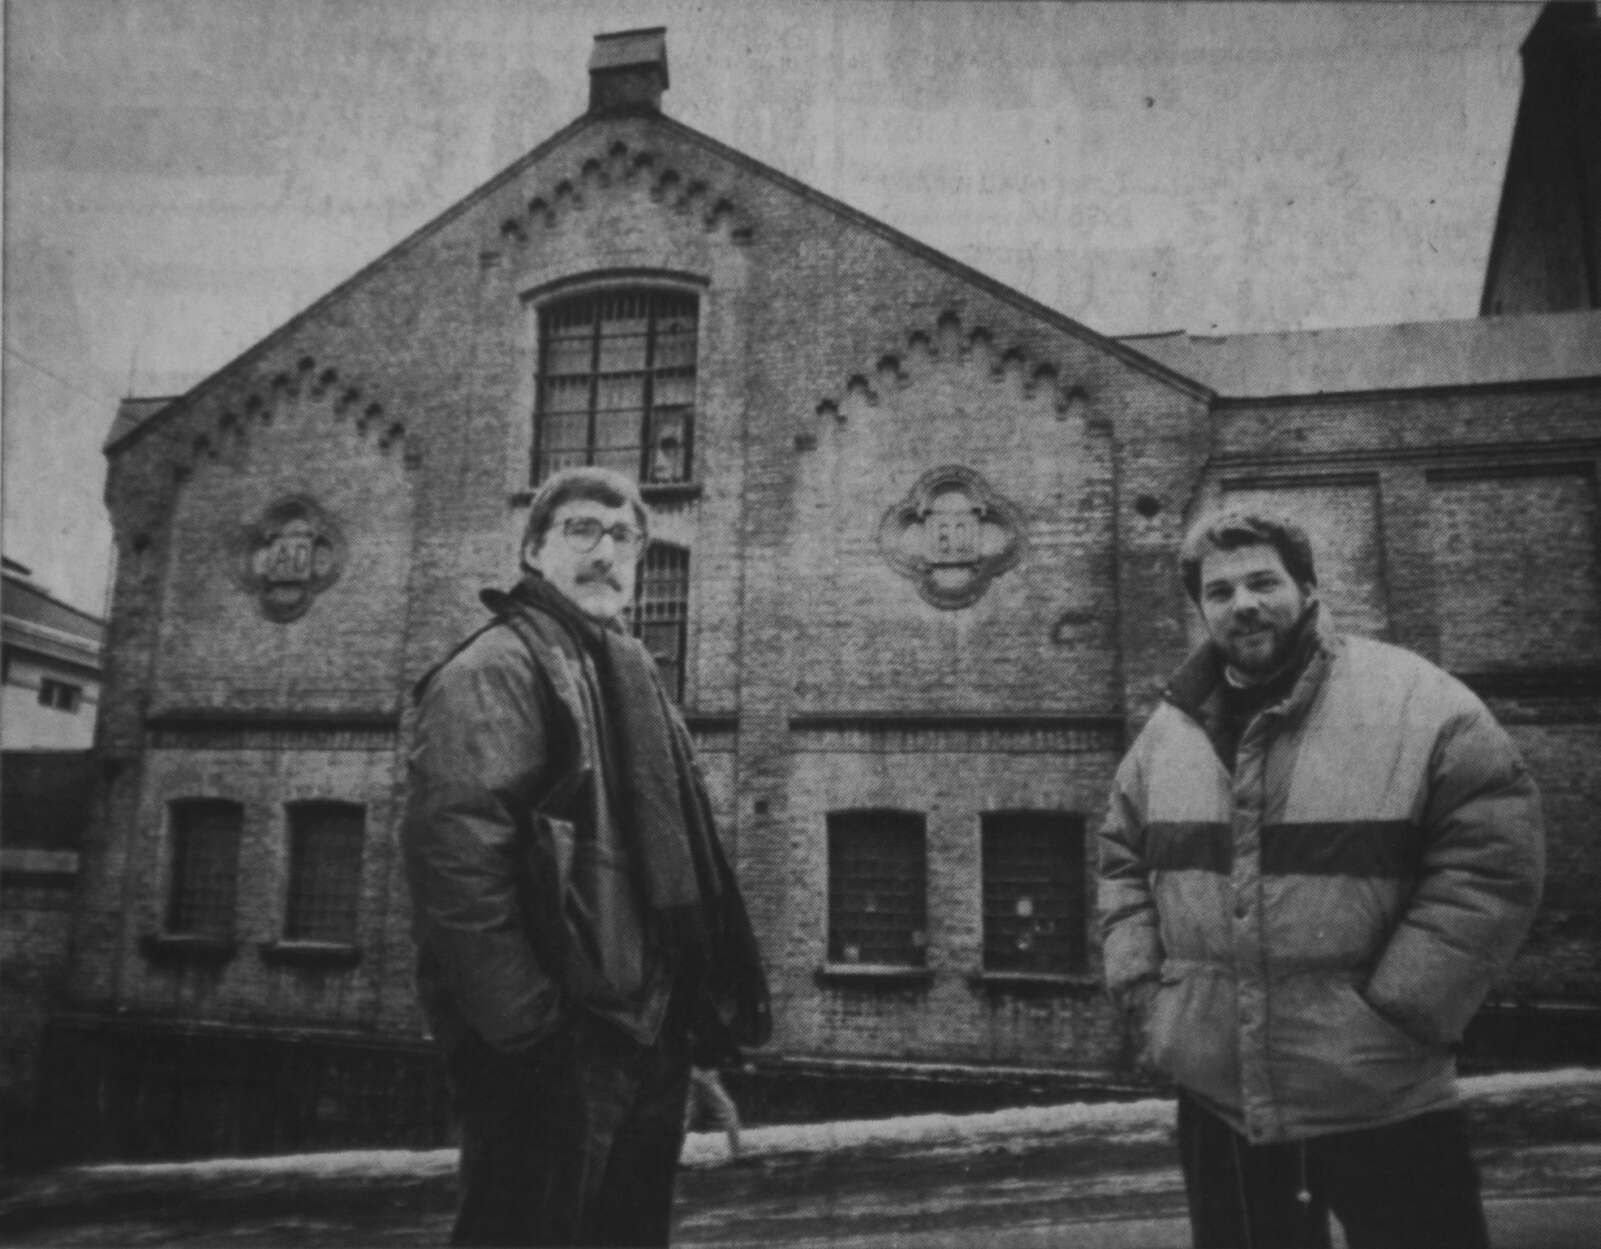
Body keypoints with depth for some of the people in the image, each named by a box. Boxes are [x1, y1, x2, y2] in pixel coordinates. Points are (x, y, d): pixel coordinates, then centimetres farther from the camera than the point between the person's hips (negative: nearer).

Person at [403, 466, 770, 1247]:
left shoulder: (627, 678, 19)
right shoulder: (499, 665, -8)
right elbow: (451, 844, -22)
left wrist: (702, 1023, 15)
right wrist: (525, 1027, -22)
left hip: (644, 1037, 9)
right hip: (556, 1050, -9)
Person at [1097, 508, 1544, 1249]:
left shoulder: (1416, 703, -9)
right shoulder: (1168, 730, 5)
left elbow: (1494, 858, -11)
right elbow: (1122, 861, 12)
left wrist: (1398, 1012, -14)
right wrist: (1143, 990, 1)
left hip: (1382, 1104, -4)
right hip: (1215, 1099, 4)